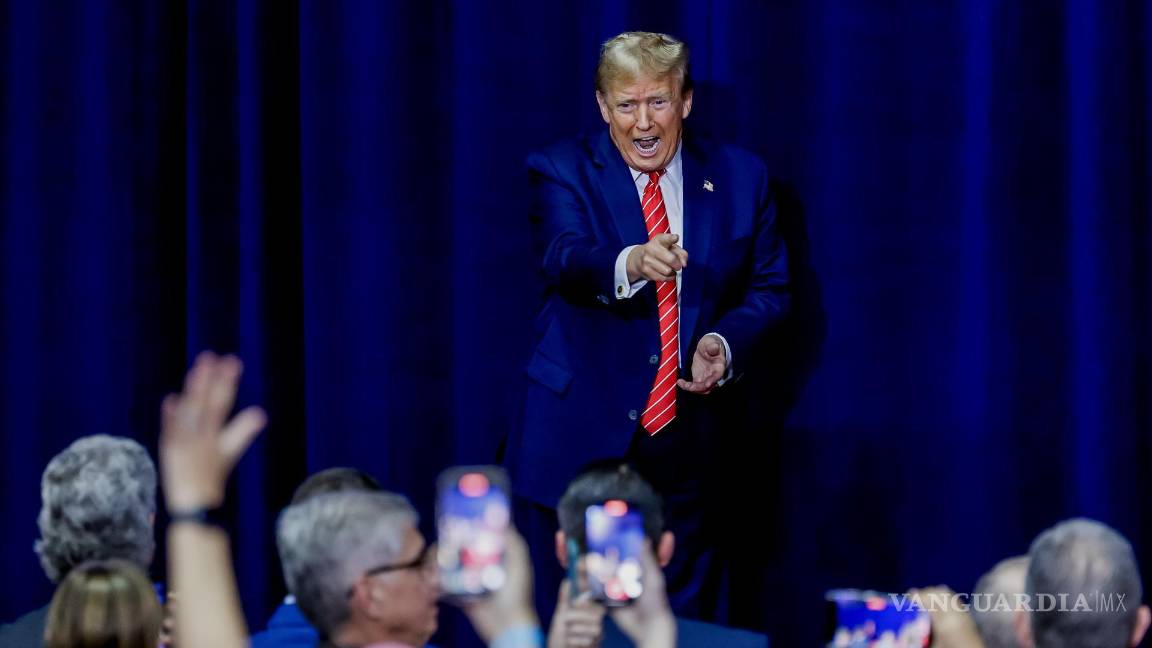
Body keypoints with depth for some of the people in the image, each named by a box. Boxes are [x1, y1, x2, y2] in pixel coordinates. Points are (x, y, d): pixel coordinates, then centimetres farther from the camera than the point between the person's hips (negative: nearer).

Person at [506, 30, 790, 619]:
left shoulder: (740, 178, 5)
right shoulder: (563, 171, -4)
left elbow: (768, 289, 11)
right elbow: (563, 258, -23)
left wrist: (726, 342, -11)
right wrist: (632, 263, -45)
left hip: (684, 442, 3)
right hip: (580, 434, -2)